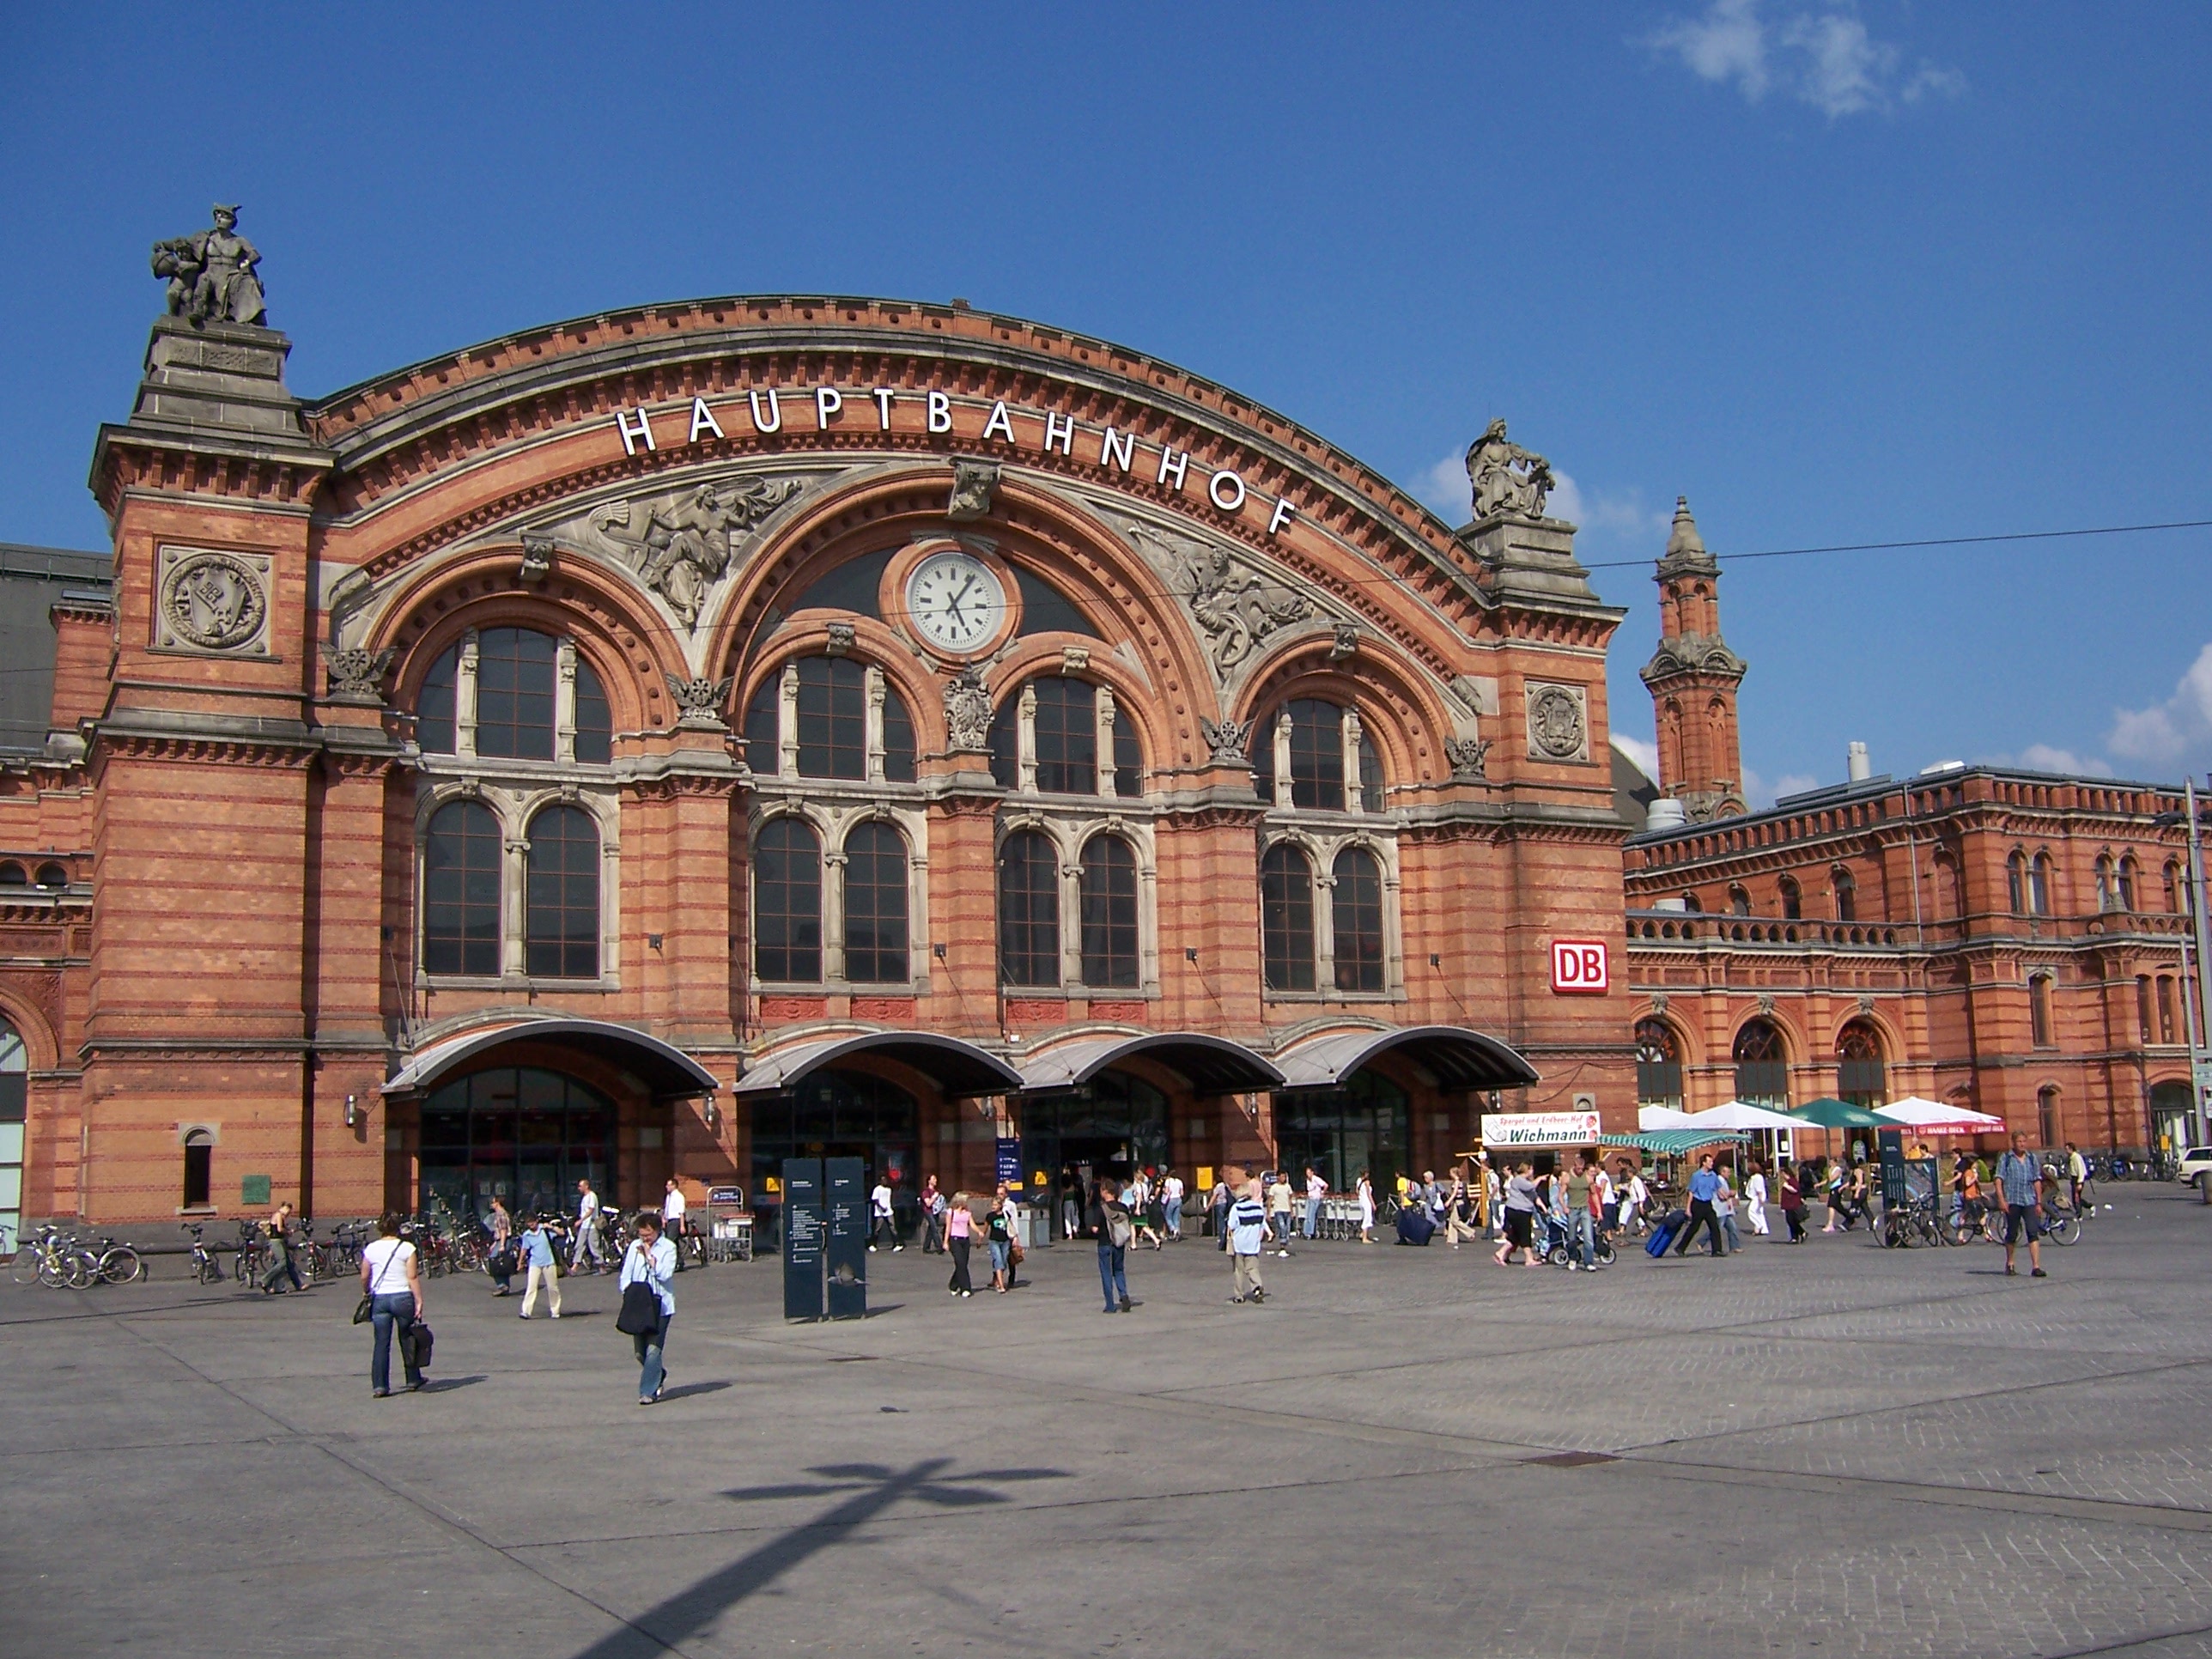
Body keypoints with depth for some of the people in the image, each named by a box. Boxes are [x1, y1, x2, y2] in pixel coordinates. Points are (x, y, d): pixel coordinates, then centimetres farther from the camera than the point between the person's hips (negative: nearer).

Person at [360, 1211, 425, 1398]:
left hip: (379, 1299, 2)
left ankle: (379, 1386, -1)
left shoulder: (371, 1249, 2)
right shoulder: (407, 1248, -5)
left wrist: (365, 1292, 28)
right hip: (403, 1298, -1)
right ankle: (413, 1380, 24)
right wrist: (419, 1301, -6)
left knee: (381, 1343, 4)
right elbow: (413, 1277, -9)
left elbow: (364, 1276, 9)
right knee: (407, 1340, 13)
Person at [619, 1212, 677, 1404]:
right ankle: (659, 1376, 33)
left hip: (660, 1306, -5)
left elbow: (664, 1274, -13)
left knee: (653, 1350, -11)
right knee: (640, 1351, 8)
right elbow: (626, 1274, 10)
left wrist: (649, 1256, -12)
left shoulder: (668, 1247, -3)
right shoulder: (634, 1246, 10)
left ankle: (648, 1391, -7)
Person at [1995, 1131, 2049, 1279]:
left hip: (2029, 1201, 2)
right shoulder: (2006, 1159, 2)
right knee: (2012, 1234, 7)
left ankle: (2036, 1266, -14)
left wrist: (2039, 1202, 11)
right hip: (2012, 1201, -2)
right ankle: (2009, 1264, 24)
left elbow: (2037, 1182, 15)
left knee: (2033, 1232, -10)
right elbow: (1999, 1180, -2)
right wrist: (2002, 1200, -11)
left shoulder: (2032, 1159, 12)